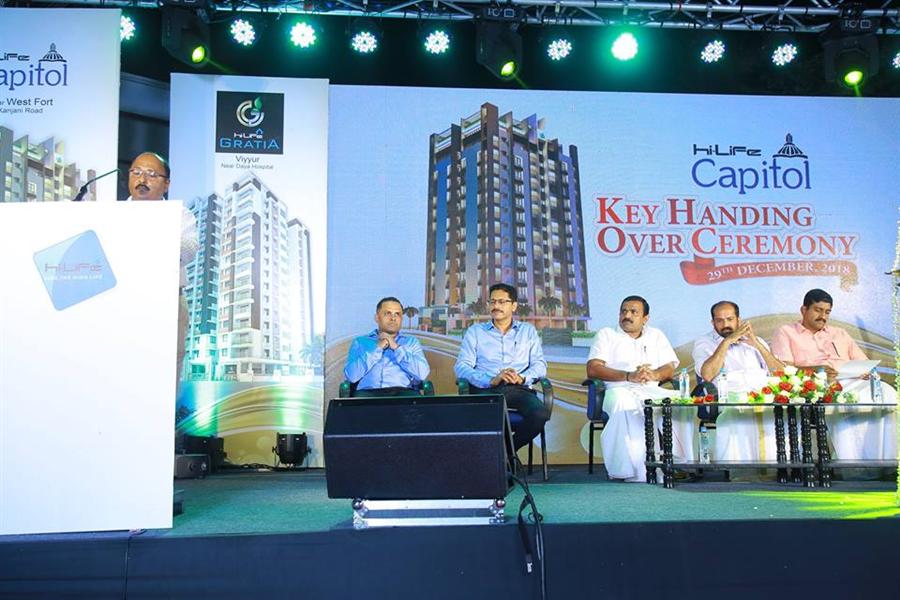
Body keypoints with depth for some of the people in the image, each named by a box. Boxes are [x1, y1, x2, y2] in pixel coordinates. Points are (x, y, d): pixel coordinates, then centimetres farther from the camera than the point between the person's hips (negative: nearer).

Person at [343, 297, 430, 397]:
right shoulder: (360, 342, 18)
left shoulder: (411, 342, 21)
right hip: (369, 392, 0)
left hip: (404, 392, 0)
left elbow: (423, 374, 3)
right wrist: (378, 348, 0)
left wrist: (396, 348, 0)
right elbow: (351, 376, 1)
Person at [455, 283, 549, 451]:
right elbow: (461, 366, 7)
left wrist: (523, 378, -9)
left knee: (540, 415, -32)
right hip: (486, 390, -2)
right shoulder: (475, 331, 20)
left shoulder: (528, 331, 25)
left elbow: (540, 364, 14)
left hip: (519, 389, 2)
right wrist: (491, 380, -11)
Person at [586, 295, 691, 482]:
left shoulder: (656, 336, 23)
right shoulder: (606, 335, 13)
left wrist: (653, 375, -13)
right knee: (624, 404, -39)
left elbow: (670, 368, 11)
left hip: (651, 391, 3)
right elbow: (593, 369, -3)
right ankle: (630, 469, -36)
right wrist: (629, 376, -14)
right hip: (620, 390, -3)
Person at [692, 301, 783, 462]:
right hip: (730, 400, -3)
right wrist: (727, 341, -4)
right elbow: (707, 375, -6)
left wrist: (757, 344, 2)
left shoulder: (754, 341, 27)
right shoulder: (704, 344, 17)